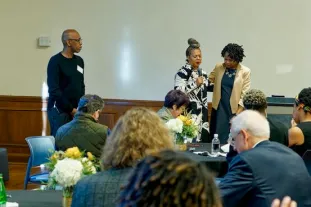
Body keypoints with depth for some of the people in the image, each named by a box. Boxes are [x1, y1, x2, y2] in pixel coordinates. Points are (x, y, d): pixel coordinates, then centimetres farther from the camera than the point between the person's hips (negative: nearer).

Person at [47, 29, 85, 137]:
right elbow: (54, 90, -12)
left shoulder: (79, 61, 13)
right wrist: (71, 109, -11)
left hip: (76, 110, 6)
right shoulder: (55, 61, -8)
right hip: (59, 110, -6)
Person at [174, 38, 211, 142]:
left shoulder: (203, 73, 14)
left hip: (202, 115, 7)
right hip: (189, 114, -7)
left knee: (204, 140, 4)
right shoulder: (182, 72, -8)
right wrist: (195, 84, -19)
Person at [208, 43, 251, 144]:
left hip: (234, 110, -3)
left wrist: (239, 113, -11)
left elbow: (244, 94, -6)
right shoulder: (218, 67, 4)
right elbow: (208, 80, 20)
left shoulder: (245, 71, -5)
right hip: (219, 108, 3)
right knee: (217, 137, 2)